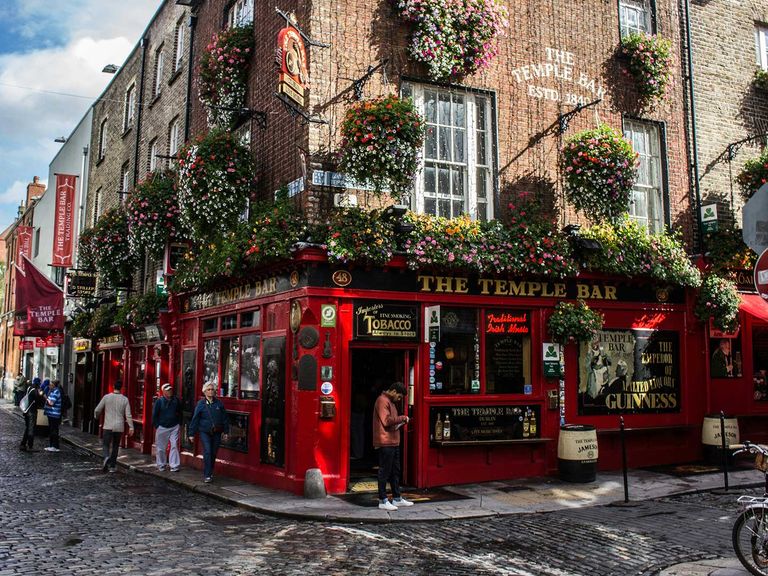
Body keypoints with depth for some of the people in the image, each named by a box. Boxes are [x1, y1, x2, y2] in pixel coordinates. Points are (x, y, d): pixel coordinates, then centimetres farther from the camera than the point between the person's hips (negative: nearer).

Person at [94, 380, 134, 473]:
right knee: (115, 447, 14)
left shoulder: (106, 397, -3)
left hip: (108, 427, -1)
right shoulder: (125, 399, -2)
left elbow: (97, 410, 4)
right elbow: (128, 415, -7)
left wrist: (96, 416, 26)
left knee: (106, 444, 6)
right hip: (119, 427, 1)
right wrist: (131, 427, -4)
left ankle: (106, 457, -25)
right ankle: (112, 466, 17)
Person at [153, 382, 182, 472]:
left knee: (174, 446, -4)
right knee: (161, 448, 7)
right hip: (162, 427, -2)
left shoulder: (176, 400, 4)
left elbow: (180, 413, 16)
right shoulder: (159, 401, -5)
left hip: (174, 427, 2)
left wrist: (179, 423, 10)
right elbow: (154, 415, 0)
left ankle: (174, 466, 0)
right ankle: (161, 465, 22)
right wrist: (156, 426, -3)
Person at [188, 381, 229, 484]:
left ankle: (210, 473, 25)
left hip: (217, 432, 3)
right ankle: (207, 475, -8)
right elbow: (195, 419, -1)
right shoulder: (201, 404, -3)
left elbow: (225, 418, 10)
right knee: (207, 452, -12)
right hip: (204, 432, -3)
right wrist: (191, 434, -2)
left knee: (213, 453, 8)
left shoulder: (219, 403, 3)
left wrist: (226, 432, 9)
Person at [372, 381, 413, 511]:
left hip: (393, 442, 11)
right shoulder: (382, 401, -13)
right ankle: (383, 501, 2)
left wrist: (401, 422, 10)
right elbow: (386, 421, -21)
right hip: (385, 443, -11)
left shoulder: (390, 402, 20)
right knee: (385, 471, -4)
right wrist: (402, 418, -15)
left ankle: (397, 499, 23)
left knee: (395, 471, 15)